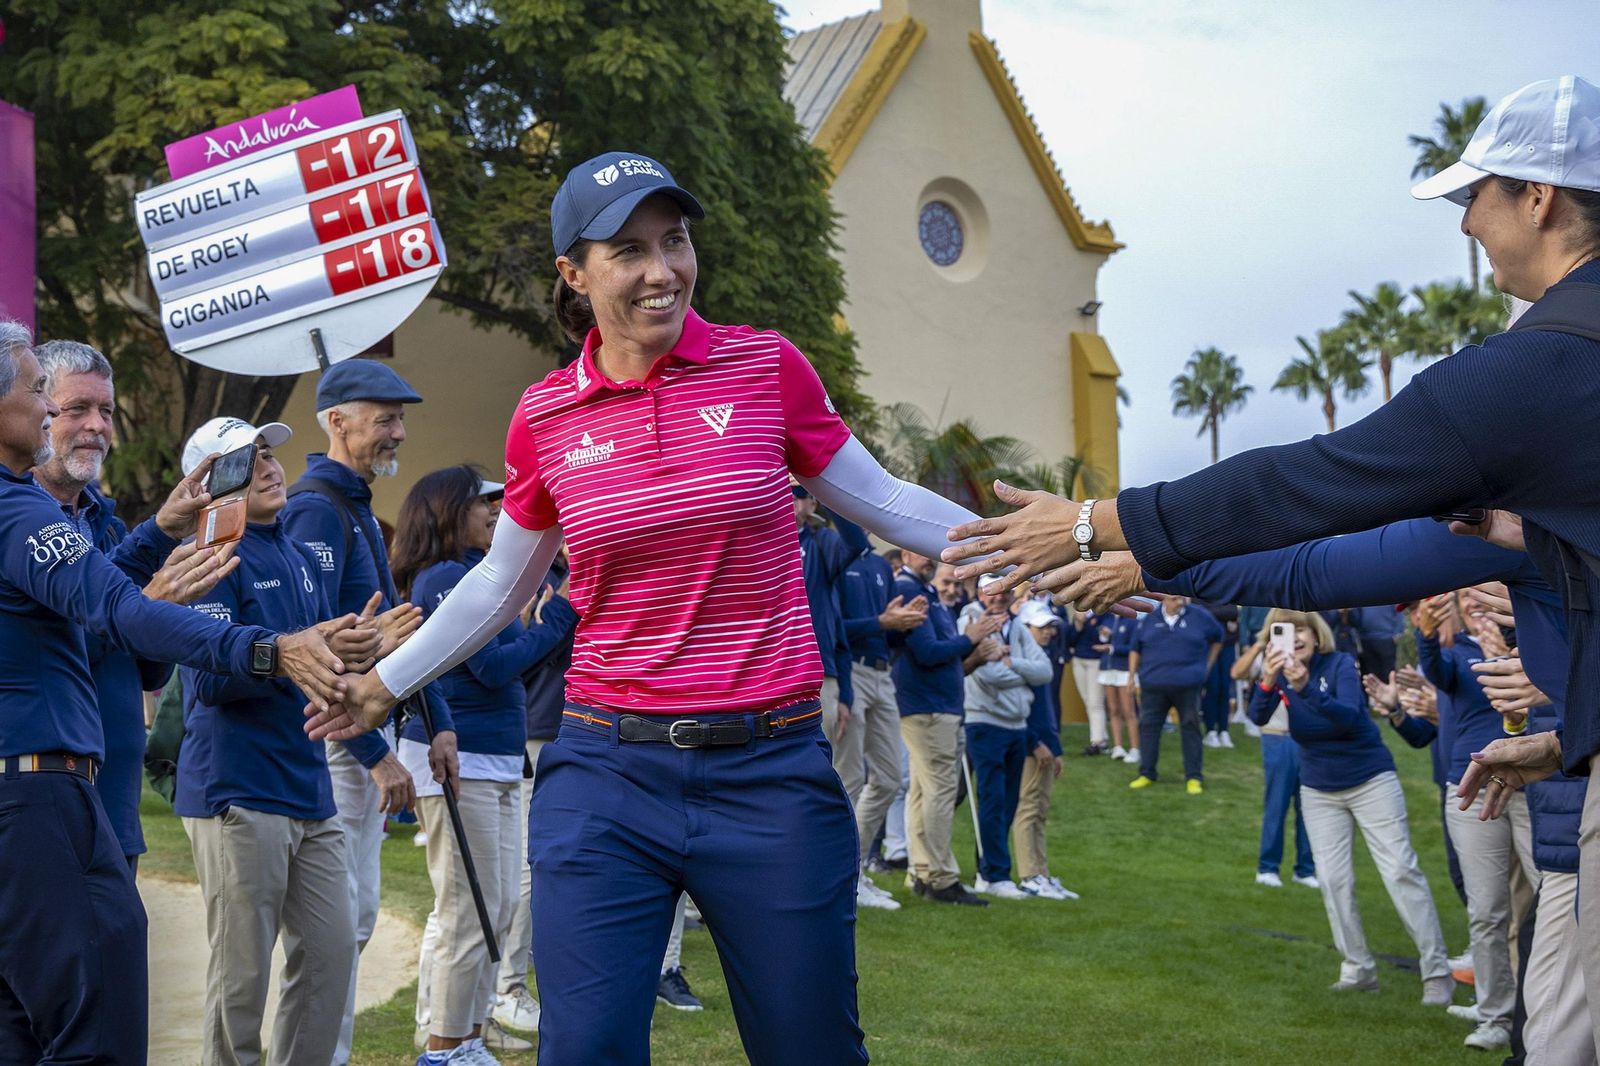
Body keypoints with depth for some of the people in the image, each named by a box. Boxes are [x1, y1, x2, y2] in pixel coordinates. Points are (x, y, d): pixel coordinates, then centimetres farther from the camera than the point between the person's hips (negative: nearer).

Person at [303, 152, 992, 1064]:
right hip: (607, 773, 1)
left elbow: (884, 503, 9)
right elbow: (501, 583, 18)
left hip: (771, 771, -1)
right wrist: (389, 682, 20)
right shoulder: (547, 416, 3)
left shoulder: (766, 366, -2)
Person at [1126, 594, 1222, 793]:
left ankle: (1194, 777, 7)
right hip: (1153, 685, 2)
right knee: (1148, 726, 3)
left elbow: (1217, 639, 14)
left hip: (1188, 685, -2)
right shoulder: (1150, 620, 6)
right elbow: (1135, 649, 14)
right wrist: (1132, 675, 8)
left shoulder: (1199, 616, 1)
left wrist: (1206, 666, 10)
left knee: (1190, 728, 1)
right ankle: (1146, 773, 13)